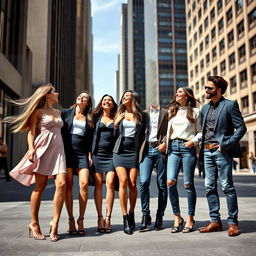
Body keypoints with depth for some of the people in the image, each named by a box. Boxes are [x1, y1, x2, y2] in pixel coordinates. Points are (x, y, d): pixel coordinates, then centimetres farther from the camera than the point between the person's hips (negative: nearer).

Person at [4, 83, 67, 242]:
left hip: (58, 150, 5)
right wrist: (31, 148, -16)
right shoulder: (38, 112, 6)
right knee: (40, 187, -4)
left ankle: (55, 223, -8)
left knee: (61, 184, -14)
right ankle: (34, 223, 10)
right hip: (43, 149, -4)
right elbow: (31, 132, -2)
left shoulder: (58, 112, 22)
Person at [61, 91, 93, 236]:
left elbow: (90, 139, 15)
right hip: (67, 152, -1)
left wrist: (90, 155, 4)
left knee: (84, 184, -12)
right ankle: (71, 220, 4)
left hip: (82, 154, 1)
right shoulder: (66, 113, 12)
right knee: (68, 185, -4)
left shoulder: (89, 119, 17)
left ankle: (81, 220, -1)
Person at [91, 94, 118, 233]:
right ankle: (100, 217, 6)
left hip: (111, 154, 0)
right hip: (97, 153, 0)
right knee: (98, 184, -1)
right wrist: (89, 153, -1)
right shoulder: (95, 116, 12)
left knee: (110, 183, -9)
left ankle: (108, 217, 0)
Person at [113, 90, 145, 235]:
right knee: (123, 181, -13)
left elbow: (143, 133, 13)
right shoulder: (120, 114, 15)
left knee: (132, 184, -7)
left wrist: (139, 149, 8)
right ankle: (125, 218, -8)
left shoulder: (140, 115, 10)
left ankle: (132, 215, 11)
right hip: (120, 151, 1)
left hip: (133, 152, -1)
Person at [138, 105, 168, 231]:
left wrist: (164, 143, -10)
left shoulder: (166, 113, 13)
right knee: (143, 182, -13)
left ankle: (159, 218, 10)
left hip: (160, 149, -1)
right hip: (146, 149, 1)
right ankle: (145, 216, -2)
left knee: (162, 185, 0)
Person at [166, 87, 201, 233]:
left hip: (188, 148, -3)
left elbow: (201, 132, 4)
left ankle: (190, 218, 10)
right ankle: (177, 217, 3)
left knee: (188, 184, -2)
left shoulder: (195, 112, 8)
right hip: (173, 147, 3)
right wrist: (165, 143, 5)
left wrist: (194, 141, -12)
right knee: (170, 181, -10)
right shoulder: (172, 111, 19)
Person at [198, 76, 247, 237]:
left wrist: (226, 144, -15)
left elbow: (241, 128, -7)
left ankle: (233, 223, 8)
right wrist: (202, 147, 8)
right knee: (210, 187, 7)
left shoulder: (230, 105, -2)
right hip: (207, 151, 7)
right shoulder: (205, 108, 17)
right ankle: (215, 221, 15)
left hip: (222, 151, -6)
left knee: (227, 187, -2)